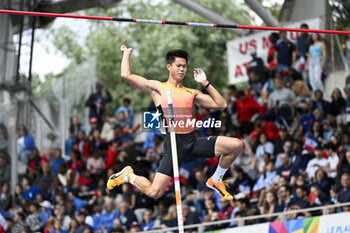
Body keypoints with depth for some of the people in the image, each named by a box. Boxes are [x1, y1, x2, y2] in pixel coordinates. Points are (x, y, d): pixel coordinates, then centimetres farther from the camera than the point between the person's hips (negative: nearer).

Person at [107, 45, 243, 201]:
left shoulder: (191, 93, 20)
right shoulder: (157, 88, 8)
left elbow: (221, 105, 17)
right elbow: (126, 75, -1)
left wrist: (205, 83, 14)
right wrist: (127, 53, 15)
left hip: (193, 140, 5)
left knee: (236, 145, -10)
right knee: (154, 192, -16)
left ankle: (215, 180, 14)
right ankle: (128, 175, 19)